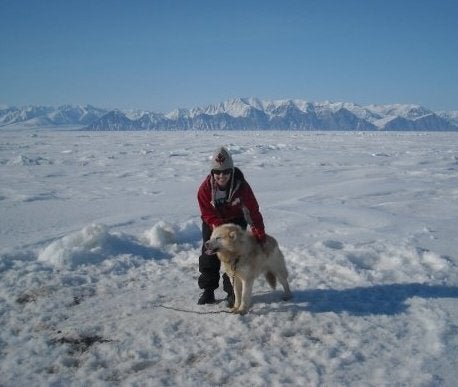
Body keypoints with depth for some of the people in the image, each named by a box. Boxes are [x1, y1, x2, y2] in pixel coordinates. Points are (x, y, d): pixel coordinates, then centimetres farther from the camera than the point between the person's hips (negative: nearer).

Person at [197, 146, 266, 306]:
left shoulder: (241, 185, -27)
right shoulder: (205, 188, -23)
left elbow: (253, 209, -22)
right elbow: (208, 213, -18)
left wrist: (259, 232, -25)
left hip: (236, 221, -1)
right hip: (213, 223, 2)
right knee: (209, 255, 3)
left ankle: (232, 292, 4)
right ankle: (208, 290, 16)